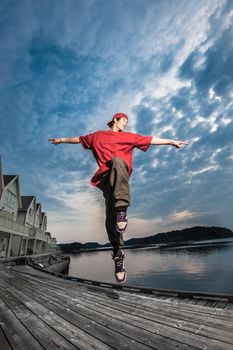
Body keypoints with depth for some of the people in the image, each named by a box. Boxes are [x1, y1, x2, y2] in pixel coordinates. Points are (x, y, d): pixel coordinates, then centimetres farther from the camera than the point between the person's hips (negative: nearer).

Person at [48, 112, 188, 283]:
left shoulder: (129, 136, 25)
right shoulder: (98, 135, 28)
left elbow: (151, 140, 23)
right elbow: (79, 139, 39)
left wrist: (172, 141, 20)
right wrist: (62, 140, 47)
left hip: (121, 174, -1)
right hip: (106, 176, 1)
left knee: (117, 160, -38)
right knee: (111, 215, -13)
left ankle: (122, 209, -46)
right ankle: (118, 253, -4)